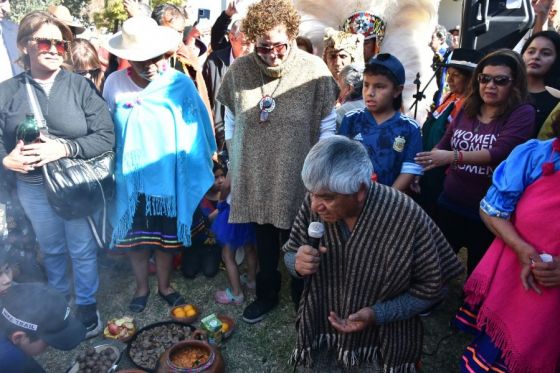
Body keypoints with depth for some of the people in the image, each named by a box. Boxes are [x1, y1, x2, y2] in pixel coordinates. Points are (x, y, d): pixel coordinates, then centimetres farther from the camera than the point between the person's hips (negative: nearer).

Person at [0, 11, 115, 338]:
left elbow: (106, 136, -13)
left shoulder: (80, 85, -8)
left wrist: (63, 148, -23)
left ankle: (86, 304, 33)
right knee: (51, 249, 21)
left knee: (83, 250, 11)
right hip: (33, 188, 3)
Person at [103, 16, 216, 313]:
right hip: (131, 179, 2)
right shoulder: (114, 83, -8)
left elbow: (197, 130, -7)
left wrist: (199, 170, -6)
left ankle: (164, 285, 39)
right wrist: (112, 169, 6)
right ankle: (141, 287, 39)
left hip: (169, 177, -1)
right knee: (135, 235, 16)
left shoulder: (180, 84, -13)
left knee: (167, 235, 16)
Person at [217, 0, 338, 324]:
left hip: (298, 181, -2)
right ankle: (267, 294, 42)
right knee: (264, 241, 20)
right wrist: (234, 161, 11)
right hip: (256, 179, 3)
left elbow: (327, 126, -5)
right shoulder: (239, 70, -4)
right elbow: (231, 120, 10)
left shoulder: (314, 70, -11)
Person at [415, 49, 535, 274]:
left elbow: (500, 152, -24)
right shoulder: (467, 109, 4)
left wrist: (454, 157, -35)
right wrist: (418, 169, -2)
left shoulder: (522, 114, -9)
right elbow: (443, 145, 11)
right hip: (450, 203, 4)